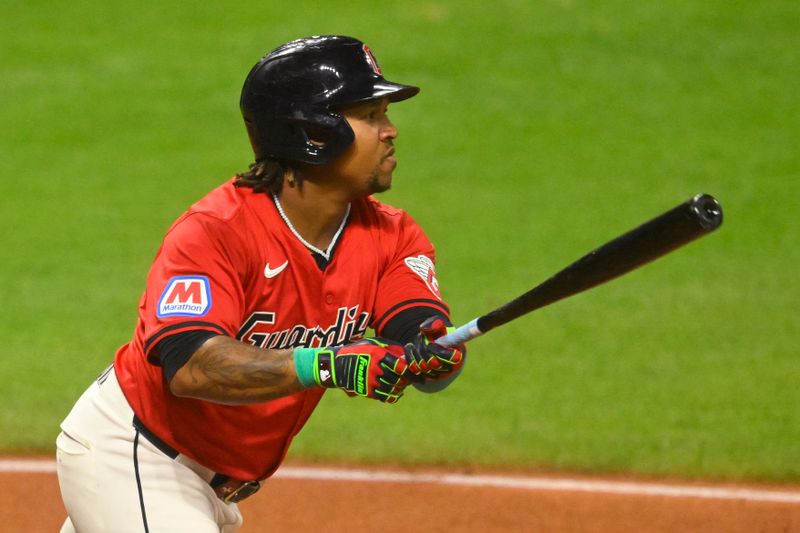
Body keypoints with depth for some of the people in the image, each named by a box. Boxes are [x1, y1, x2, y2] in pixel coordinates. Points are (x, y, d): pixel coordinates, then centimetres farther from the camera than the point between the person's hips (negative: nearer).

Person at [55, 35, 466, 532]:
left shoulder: (392, 237, -6)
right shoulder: (216, 230, -26)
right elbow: (189, 366, -39)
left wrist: (435, 354, -43)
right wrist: (325, 366, -50)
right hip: (127, 455, -8)